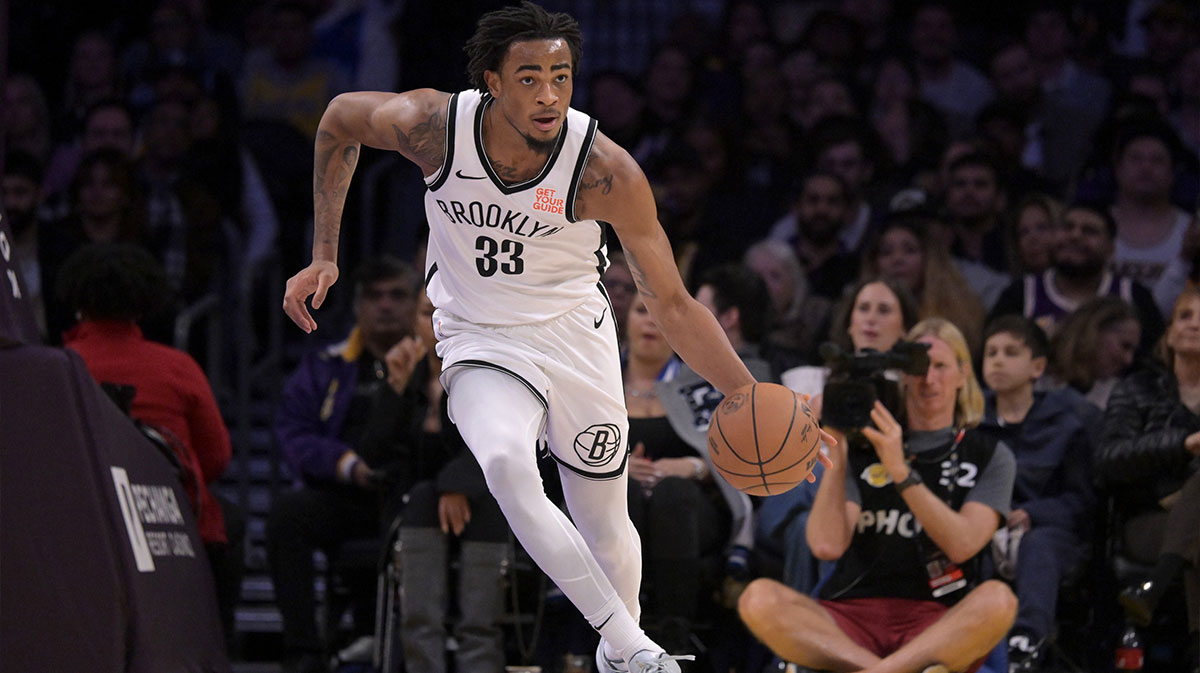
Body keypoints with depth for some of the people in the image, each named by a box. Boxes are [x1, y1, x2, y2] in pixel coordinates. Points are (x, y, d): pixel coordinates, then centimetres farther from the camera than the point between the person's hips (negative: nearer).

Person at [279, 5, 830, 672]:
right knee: (506, 465, -31)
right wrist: (324, 255, -1)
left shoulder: (606, 172, -24)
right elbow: (341, 118, 1)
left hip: (574, 336, 0)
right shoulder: (434, 124, -22)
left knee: (604, 525, 8)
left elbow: (672, 304, -17)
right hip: (480, 342, 0)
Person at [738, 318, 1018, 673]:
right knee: (759, 598, -28)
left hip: (940, 629, -1)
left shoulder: (990, 456, 13)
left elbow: (962, 544, -5)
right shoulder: (863, 450, 15)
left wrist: (901, 472, -14)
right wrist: (836, 453, -5)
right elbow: (827, 545, 1)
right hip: (852, 620, 1)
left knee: (997, 599, -35)